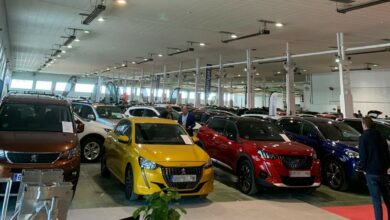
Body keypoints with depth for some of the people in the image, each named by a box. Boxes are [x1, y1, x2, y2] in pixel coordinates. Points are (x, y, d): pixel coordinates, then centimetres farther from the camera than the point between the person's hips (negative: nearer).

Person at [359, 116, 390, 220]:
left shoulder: (363, 138, -8)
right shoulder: (380, 137, 11)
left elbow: (362, 155, -12)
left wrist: (363, 167, 0)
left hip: (371, 172, -6)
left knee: (376, 199, -2)